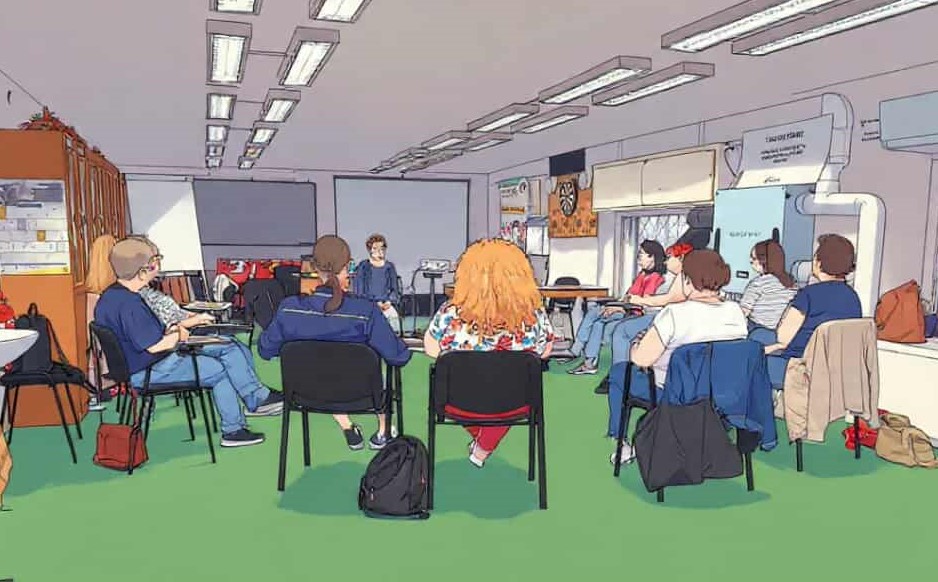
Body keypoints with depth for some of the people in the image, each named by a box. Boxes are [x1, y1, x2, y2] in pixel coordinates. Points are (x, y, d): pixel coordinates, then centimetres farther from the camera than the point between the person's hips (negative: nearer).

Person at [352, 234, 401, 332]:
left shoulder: (389, 267, 12)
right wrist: (375, 303, -9)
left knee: (393, 315, -21)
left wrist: (389, 301, -4)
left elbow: (394, 290, 15)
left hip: (386, 304, 3)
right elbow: (358, 292, 1)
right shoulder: (363, 267, 3)